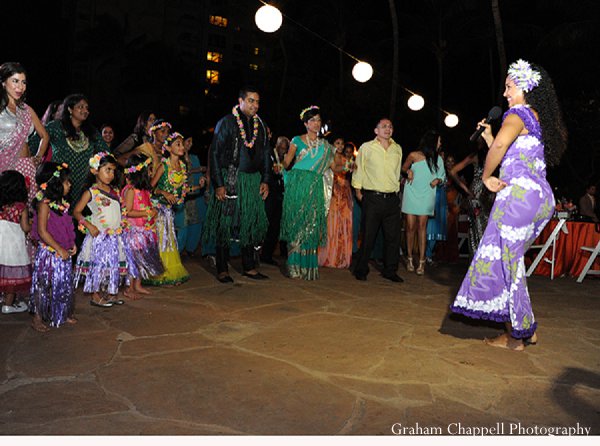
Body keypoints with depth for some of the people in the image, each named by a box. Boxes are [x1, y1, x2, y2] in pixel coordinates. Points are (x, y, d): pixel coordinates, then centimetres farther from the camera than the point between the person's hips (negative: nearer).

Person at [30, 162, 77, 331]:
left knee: (64, 284, 16)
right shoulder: (44, 204, -17)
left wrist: (72, 243, 6)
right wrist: (59, 249, -20)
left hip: (63, 252, 8)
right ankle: (37, 319, 18)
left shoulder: (61, 202, 7)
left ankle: (64, 315, 30)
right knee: (43, 286, 4)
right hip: (48, 252, -8)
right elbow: (42, 231, -20)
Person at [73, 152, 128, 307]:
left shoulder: (114, 191, 11)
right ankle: (95, 296, 11)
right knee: (98, 264, -2)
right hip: (98, 235, -6)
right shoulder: (91, 192, -7)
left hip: (115, 235, 6)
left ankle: (111, 294, 23)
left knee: (114, 264, 10)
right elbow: (76, 212, -6)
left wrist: (121, 226, 8)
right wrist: (89, 226, -16)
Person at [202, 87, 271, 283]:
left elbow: (266, 154, 16)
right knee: (225, 223, -1)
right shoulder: (226, 123, -4)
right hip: (230, 180, -5)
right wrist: (218, 184, -14)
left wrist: (265, 181, 6)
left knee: (252, 223, 8)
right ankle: (222, 270, 9)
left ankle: (249, 267, 19)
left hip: (253, 180, 5)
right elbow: (214, 154, -7)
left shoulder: (260, 125, 11)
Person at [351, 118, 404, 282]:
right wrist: (358, 191, 3)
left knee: (393, 236, 5)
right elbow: (358, 170, 6)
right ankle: (361, 270, 12)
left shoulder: (397, 149, 13)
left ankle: (390, 270, 18)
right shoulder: (366, 148, 2)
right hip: (372, 198, -4)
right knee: (368, 236, -1)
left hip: (392, 199, 4)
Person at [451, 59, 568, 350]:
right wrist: (487, 136, 23)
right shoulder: (541, 120, 23)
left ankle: (515, 337, 4)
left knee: (501, 261, -2)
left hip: (519, 194, -9)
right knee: (510, 260, 15)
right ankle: (526, 329, 19)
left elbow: (500, 145, -27)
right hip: (542, 197, 9)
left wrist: (486, 176, -13)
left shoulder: (518, 114, -5)